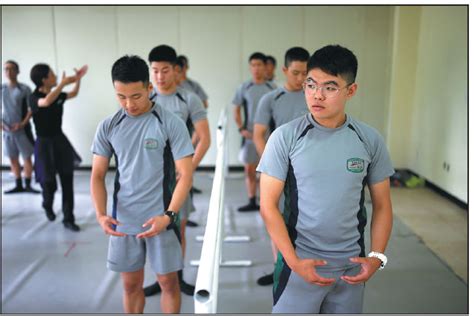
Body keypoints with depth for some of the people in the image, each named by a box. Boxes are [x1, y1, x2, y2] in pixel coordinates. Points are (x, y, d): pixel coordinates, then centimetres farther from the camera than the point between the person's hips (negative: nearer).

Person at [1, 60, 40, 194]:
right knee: (12, 158, 9)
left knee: (27, 157, -1)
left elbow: (31, 109, -6)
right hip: (7, 130, 4)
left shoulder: (24, 89, -4)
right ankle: (18, 185, 18)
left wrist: (23, 123, -16)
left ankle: (28, 185, 7)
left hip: (22, 129, -3)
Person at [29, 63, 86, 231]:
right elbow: (46, 102, -40)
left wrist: (78, 79, 9)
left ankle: (68, 219, 11)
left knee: (67, 180, 2)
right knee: (49, 182, 0)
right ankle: (47, 206, 36)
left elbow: (74, 94, 24)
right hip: (44, 143, -5)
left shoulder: (58, 95, 2)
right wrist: (63, 83, -34)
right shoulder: (34, 98, -15)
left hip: (60, 139, 5)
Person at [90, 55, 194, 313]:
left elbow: (185, 174, -9)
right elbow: (97, 175, 4)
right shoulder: (107, 127, 1)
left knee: (168, 282, 11)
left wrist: (168, 215, -20)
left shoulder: (171, 124, -9)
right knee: (131, 284, 15)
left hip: (160, 219, -2)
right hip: (123, 221, 3)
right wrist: (100, 214, -11)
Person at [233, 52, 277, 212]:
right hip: (250, 135, 2)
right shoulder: (244, 88, 3)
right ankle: (252, 202, 18)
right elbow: (236, 110, 8)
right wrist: (241, 129, -4)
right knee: (249, 170, 6)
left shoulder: (272, 88, 1)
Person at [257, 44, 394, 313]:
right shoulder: (285, 137, -10)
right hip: (299, 262, -2)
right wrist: (294, 262, -14)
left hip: (352, 266, 3)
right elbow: (269, 206, -9)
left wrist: (377, 256, -6)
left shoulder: (370, 139, -3)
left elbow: (382, 205, 5)